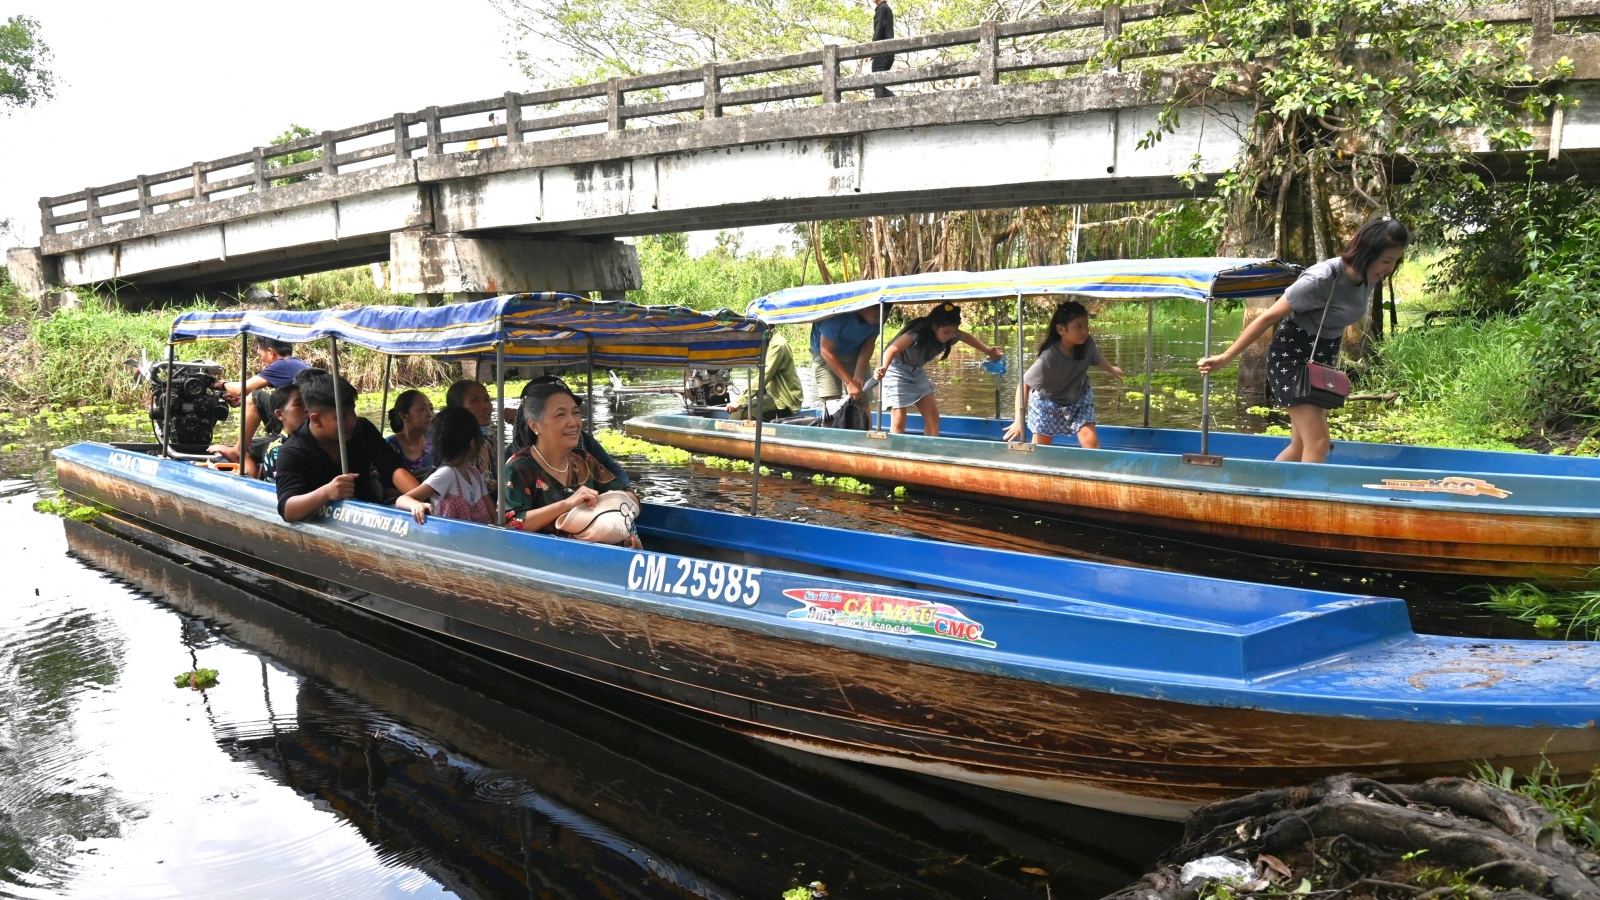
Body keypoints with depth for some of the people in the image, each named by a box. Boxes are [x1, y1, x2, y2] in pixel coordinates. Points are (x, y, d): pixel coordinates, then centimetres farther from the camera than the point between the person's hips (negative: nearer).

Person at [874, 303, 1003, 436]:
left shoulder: (950, 335, -12)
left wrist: (988, 351, 18)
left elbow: (966, 337, 11)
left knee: (932, 414, 0)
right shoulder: (917, 333, -34)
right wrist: (883, 369, -63)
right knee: (899, 419, -14)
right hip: (896, 370, -7)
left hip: (916, 371, 7)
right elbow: (891, 350, -45)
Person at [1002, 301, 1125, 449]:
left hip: (1079, 399, 3)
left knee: (1091, 442, -10)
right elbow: (1024, 384, -28)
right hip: (1047, 402, -3)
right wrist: (1019, 420, -33)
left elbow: (1097, 360, 2)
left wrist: (1112, 370, 25)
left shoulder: (1087, 344, -24)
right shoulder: (1049, 358, -37)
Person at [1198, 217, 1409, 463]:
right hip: (1291, 357, -8)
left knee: (1302, 446, 10)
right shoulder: (1321, 280, -26)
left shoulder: (1367, 277, -4)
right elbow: (1269, 317, -21)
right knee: (1317, 443, -15)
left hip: (1322, 359, 8)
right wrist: (1226, 358, -18)